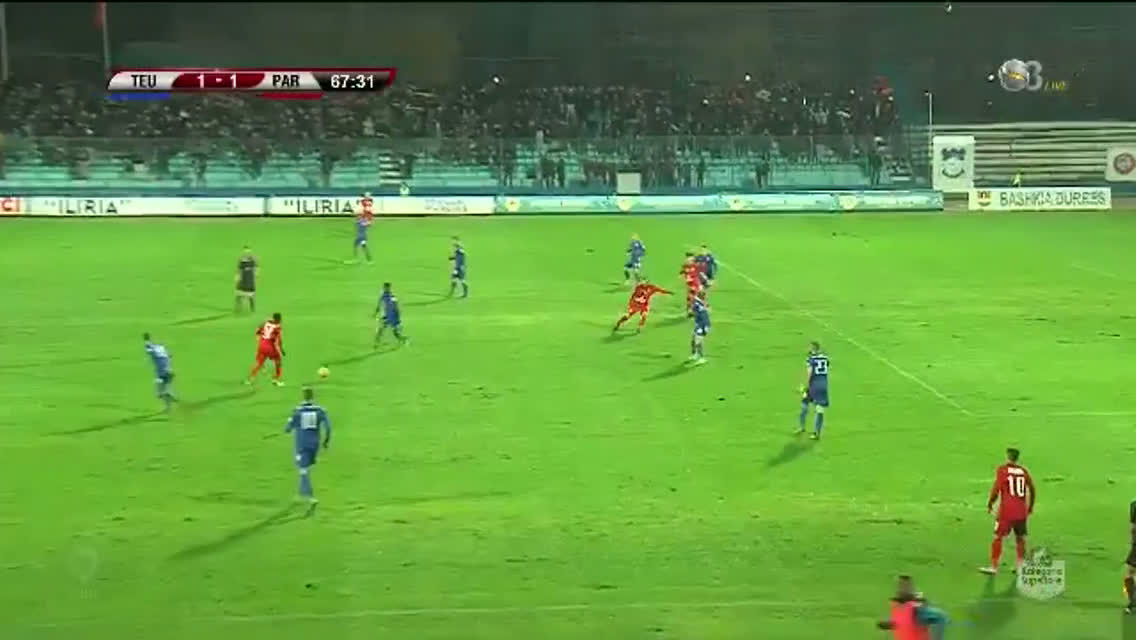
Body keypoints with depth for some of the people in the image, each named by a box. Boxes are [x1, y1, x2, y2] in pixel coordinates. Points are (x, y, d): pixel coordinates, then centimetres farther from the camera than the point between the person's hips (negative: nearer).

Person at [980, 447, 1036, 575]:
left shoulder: (1002, 470, -4)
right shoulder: (1023, 471, 8)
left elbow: (996, 489, -11)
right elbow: (1032, 490, 12)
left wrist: (990, 504, 2)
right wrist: (1030, 507, 26)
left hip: (1006, 511, -4)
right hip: (1021, 511, 4)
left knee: (998, 537, 1)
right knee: (1020, 537, 18)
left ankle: (994, 566, -2)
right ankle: (1020, 564, 21)